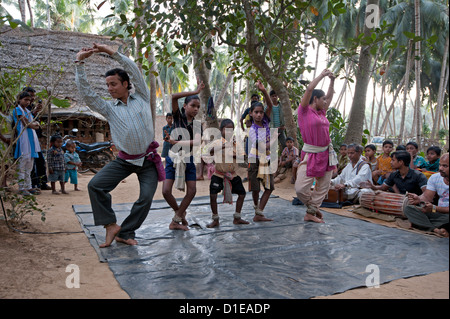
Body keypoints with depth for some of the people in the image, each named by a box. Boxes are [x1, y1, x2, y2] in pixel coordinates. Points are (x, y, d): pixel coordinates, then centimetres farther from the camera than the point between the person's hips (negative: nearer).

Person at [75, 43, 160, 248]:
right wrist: (79, 63, -4)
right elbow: (86, 92, -2)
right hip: (124, 160, 2)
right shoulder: (109, 108, 6)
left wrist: (111, 52, -6)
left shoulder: (142, 97, 4)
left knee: (146, 197, -10)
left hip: (148, 160, -1)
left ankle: (126, 233, 7)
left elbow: (134, 71, -5)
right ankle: (111, 225, -1)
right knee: (95, 185, -13)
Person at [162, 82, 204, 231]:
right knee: (166, 191, -10)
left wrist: (175, 142, -25)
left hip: (188, 159, 2)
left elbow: (197, 142, -18)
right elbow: (174, 97, -19)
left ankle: (175, 220, 9)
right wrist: (195, 91, -15)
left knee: (192, 191, -5)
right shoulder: (178, 116, -2)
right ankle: (180, 213, 17)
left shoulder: (197, 124, 1)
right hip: (173, 158, -2)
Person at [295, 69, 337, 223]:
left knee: (323, 187, 8)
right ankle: (312, 207, 18)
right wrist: (322, 75, -1)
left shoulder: (322, 112, 15)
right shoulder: (304, 110, -4)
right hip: (310, 154, -7)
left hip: (327, 154, 7)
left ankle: (311, 213, 21)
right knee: (300, 188, -11)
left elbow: (330, 95, 28)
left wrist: (332, 80, 20)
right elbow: (309, 89, -11)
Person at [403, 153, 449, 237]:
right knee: (408, 209, -16)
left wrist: (434, 208, -30)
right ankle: (436, 230, -34)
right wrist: (419, 199, -24)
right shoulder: (434, 178, 4)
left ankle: (418, 223, -24)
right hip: (438, 213, 6)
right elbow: (427, 197, 0)